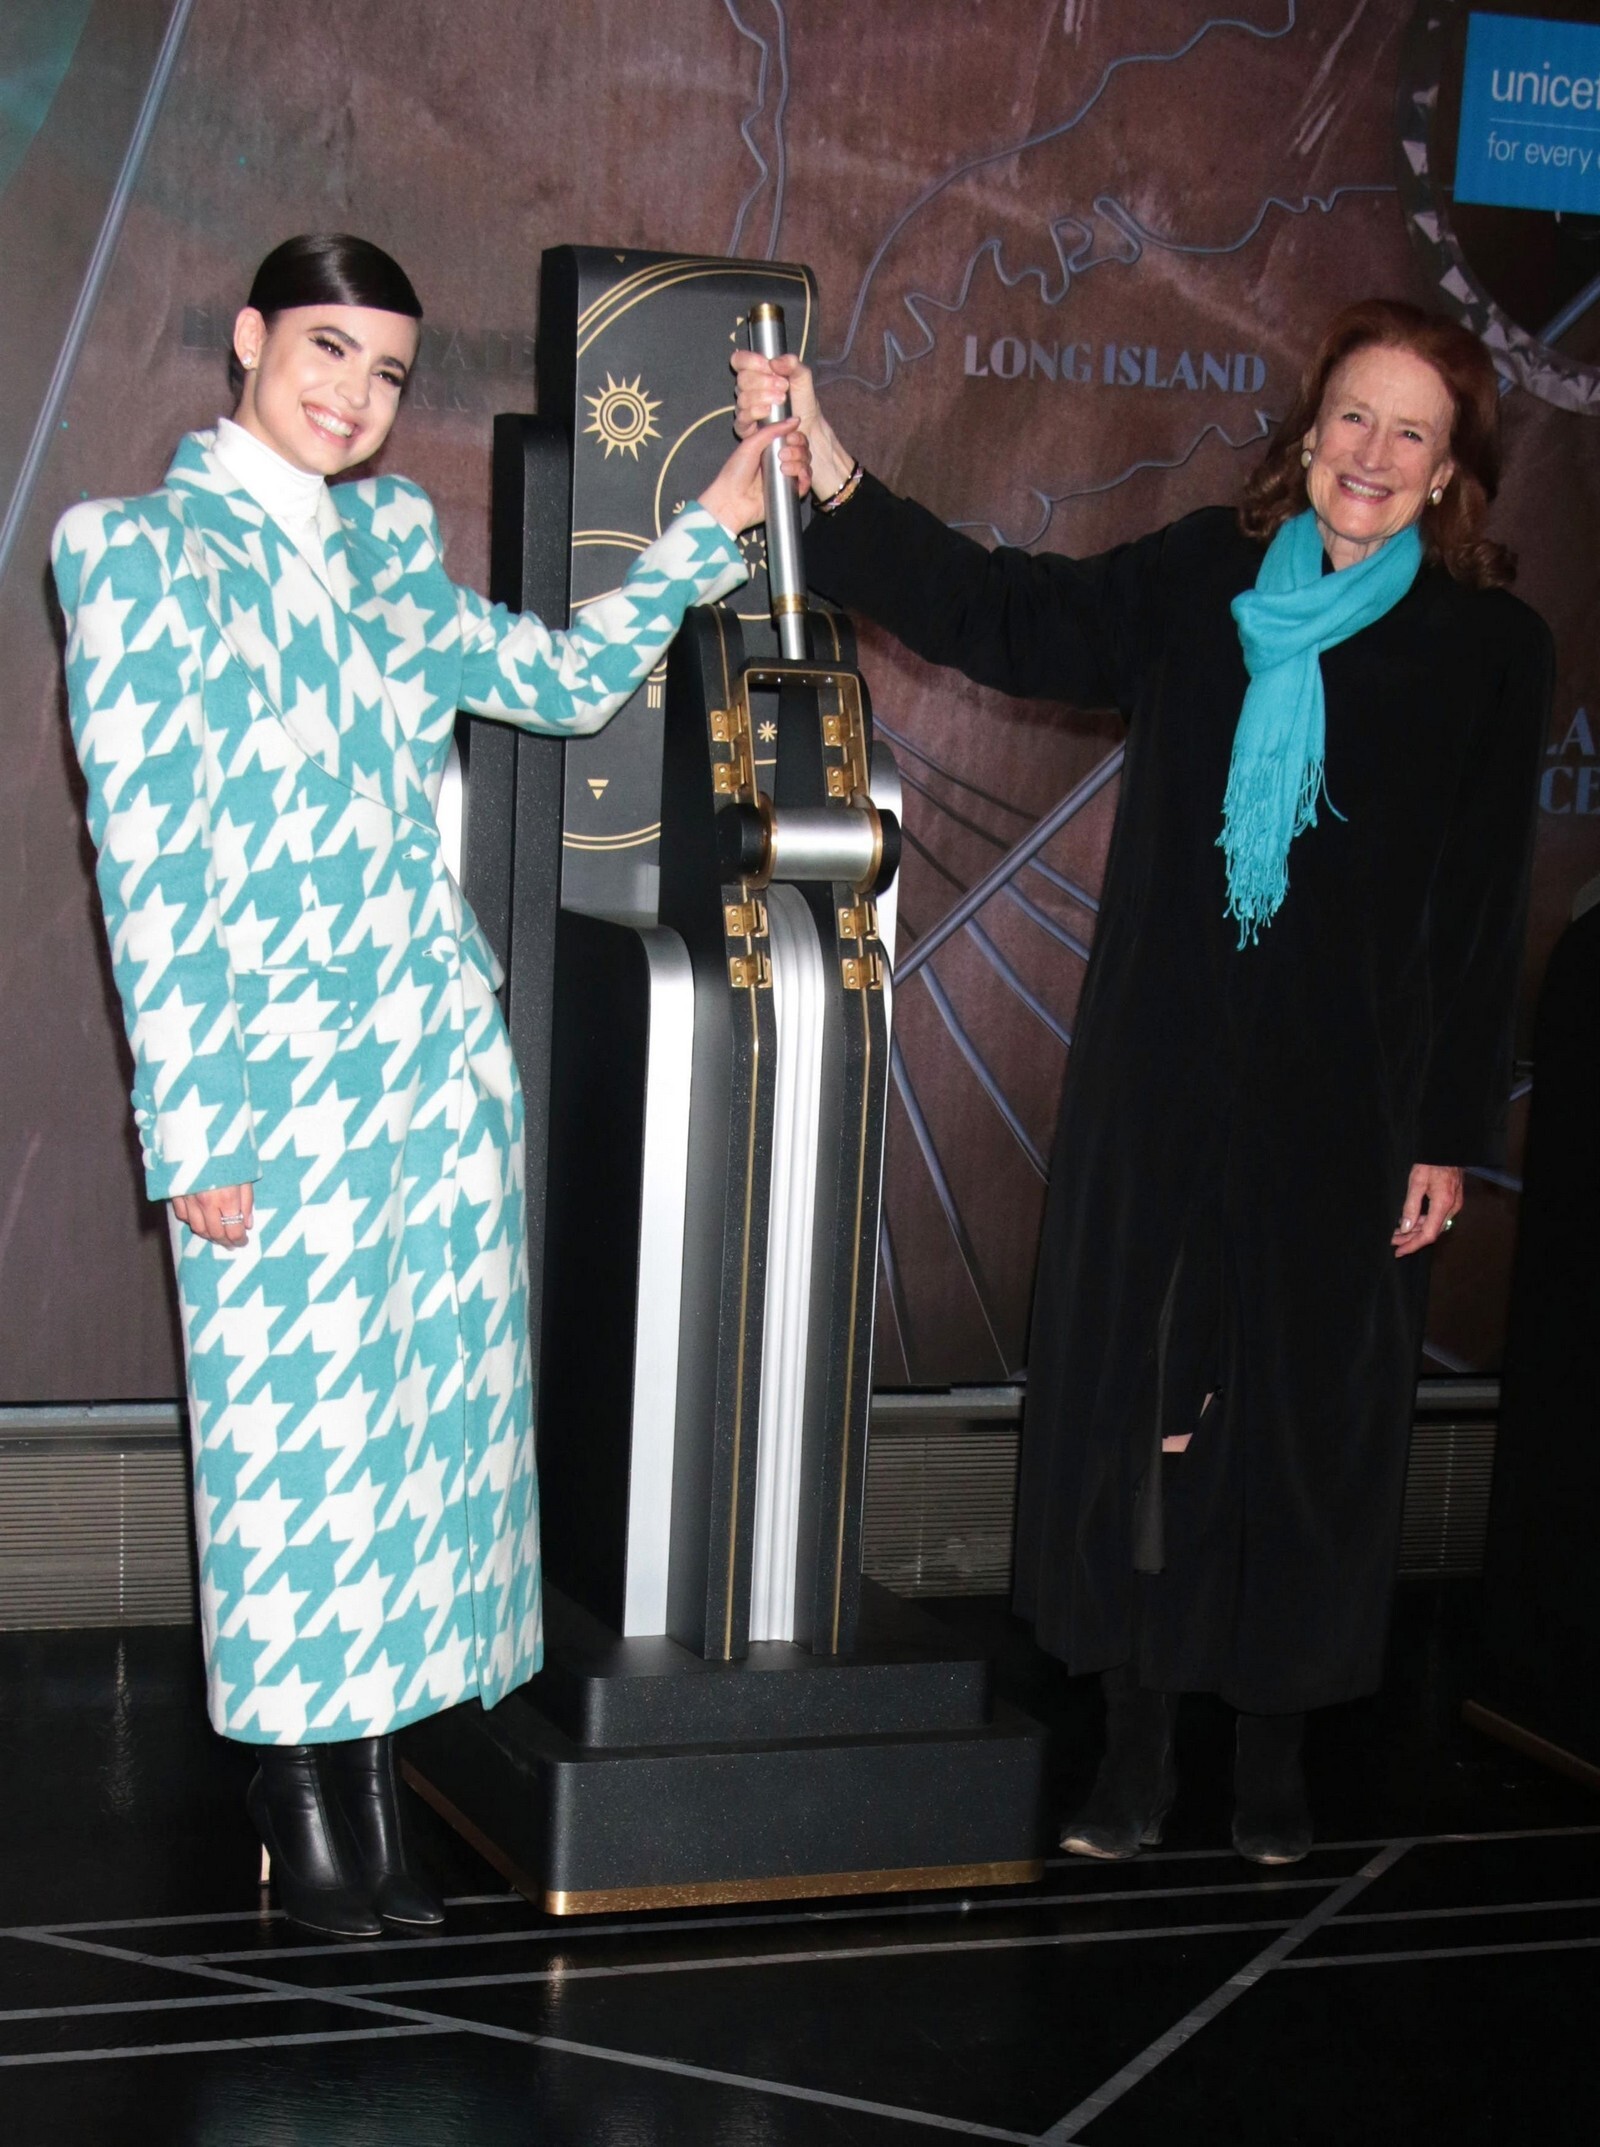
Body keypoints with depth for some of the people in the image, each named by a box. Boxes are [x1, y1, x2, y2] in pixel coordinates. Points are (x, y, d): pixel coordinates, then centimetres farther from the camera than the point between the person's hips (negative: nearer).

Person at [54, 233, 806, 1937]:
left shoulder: (384, 543, 12)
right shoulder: (143, 554, -6)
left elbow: (569, 680, 17)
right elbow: (144, 855, -10)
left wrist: (720, 512, 9)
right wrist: (187, 1128, -12)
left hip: (437, 1056, 6)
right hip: (273, 1076, -6)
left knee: (422, 1418, 8)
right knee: (292, 1428, 1)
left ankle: (372, 1782, 20)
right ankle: (301, 1807, 16)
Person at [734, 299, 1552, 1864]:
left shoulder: (1487, 650, -1)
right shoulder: (1199, 582, 4)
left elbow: (1482, 913, -1)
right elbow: (1002, 615, -2)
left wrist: (1449, 1135, -2)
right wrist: (828, 468, -13)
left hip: (1345, 1109, -2)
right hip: (1162, 1086, 2)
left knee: (1304, 1412, 7)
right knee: (1139, 1395, 5)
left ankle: (1274, 1745, 24)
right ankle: (1136, 1741, 17)